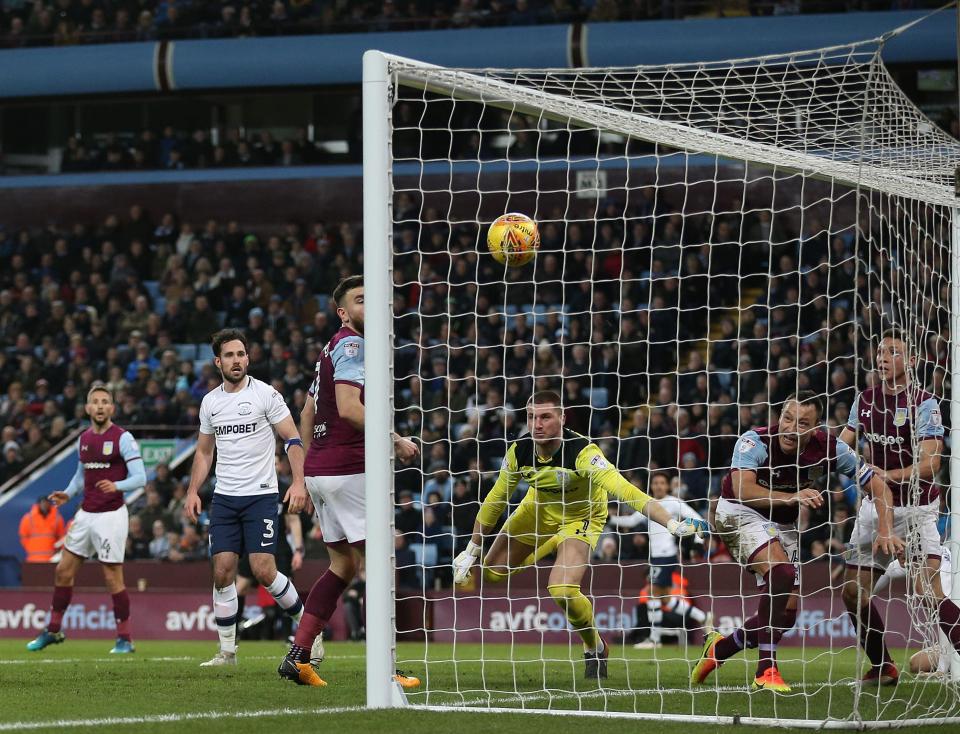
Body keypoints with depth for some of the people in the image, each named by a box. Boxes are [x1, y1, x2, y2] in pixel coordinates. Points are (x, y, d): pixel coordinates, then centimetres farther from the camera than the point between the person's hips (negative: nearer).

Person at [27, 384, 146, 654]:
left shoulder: (123, 438, -10)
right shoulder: (83, 439, 11)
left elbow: (140, 478, -15)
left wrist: (116, 486, -33)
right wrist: (68, 494, 8)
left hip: (111, 515, -7)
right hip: (85, 514, 7)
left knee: (113, 578, -5)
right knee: (63, 571, 9)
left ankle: (124, 639, 4)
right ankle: (53, 630, 21)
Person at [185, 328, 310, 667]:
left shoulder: (265, 394, -4)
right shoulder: (210, 402, 10)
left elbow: (293, 439, -5)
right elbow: (204, 451, 21)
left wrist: (298, 482, -17)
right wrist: (193, 492, 10)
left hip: (261, 495, -4)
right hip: (224, 498, 4)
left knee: (263, 570, -13)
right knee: (222, 571, -3)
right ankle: (227, 650, 4)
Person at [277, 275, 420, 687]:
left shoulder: (332, 349, 20)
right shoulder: (351, 345, -10)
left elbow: (307, 415, 24)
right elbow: (348, 407, -23)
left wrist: (307, 476, 26)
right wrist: (396, 441, -19)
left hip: (320, 469, 10)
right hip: (347, 468, -10)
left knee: (344, 564, 14)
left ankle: (298, 656, 8)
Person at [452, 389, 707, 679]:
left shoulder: (582, 452, -36)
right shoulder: (519, 451, -22)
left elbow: (623, 490, -47)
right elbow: (495, 500, -7)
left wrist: (672, 523, -59)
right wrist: (471, 551, -1)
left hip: (581, 518, -5)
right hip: (537, 511, 5)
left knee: (562, 590, -27)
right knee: (490, 574, 6)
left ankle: (595, 647, 2)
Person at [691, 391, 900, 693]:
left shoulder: (830, 448, -18)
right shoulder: (755, 442, -28)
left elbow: (878, 486, -10)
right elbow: (743, 490, -43)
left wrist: (885, 530, -26)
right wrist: (791, 497, -56)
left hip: (785, 524, 6)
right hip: (741, 513, -6)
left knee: (787, 613, 2)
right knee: (782, 572, -31)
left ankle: (719, 648, 26)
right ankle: (766, 670, -26)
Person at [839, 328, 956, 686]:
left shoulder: (924, 404, -13)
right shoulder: (865, 400, 6)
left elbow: (930, 463, -22)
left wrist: (890, 476, -35)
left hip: (916, 508, -6)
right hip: (875, 506, 6)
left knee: (929, 592, -22)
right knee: (853, 590, 4)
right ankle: (883, 667, 20)